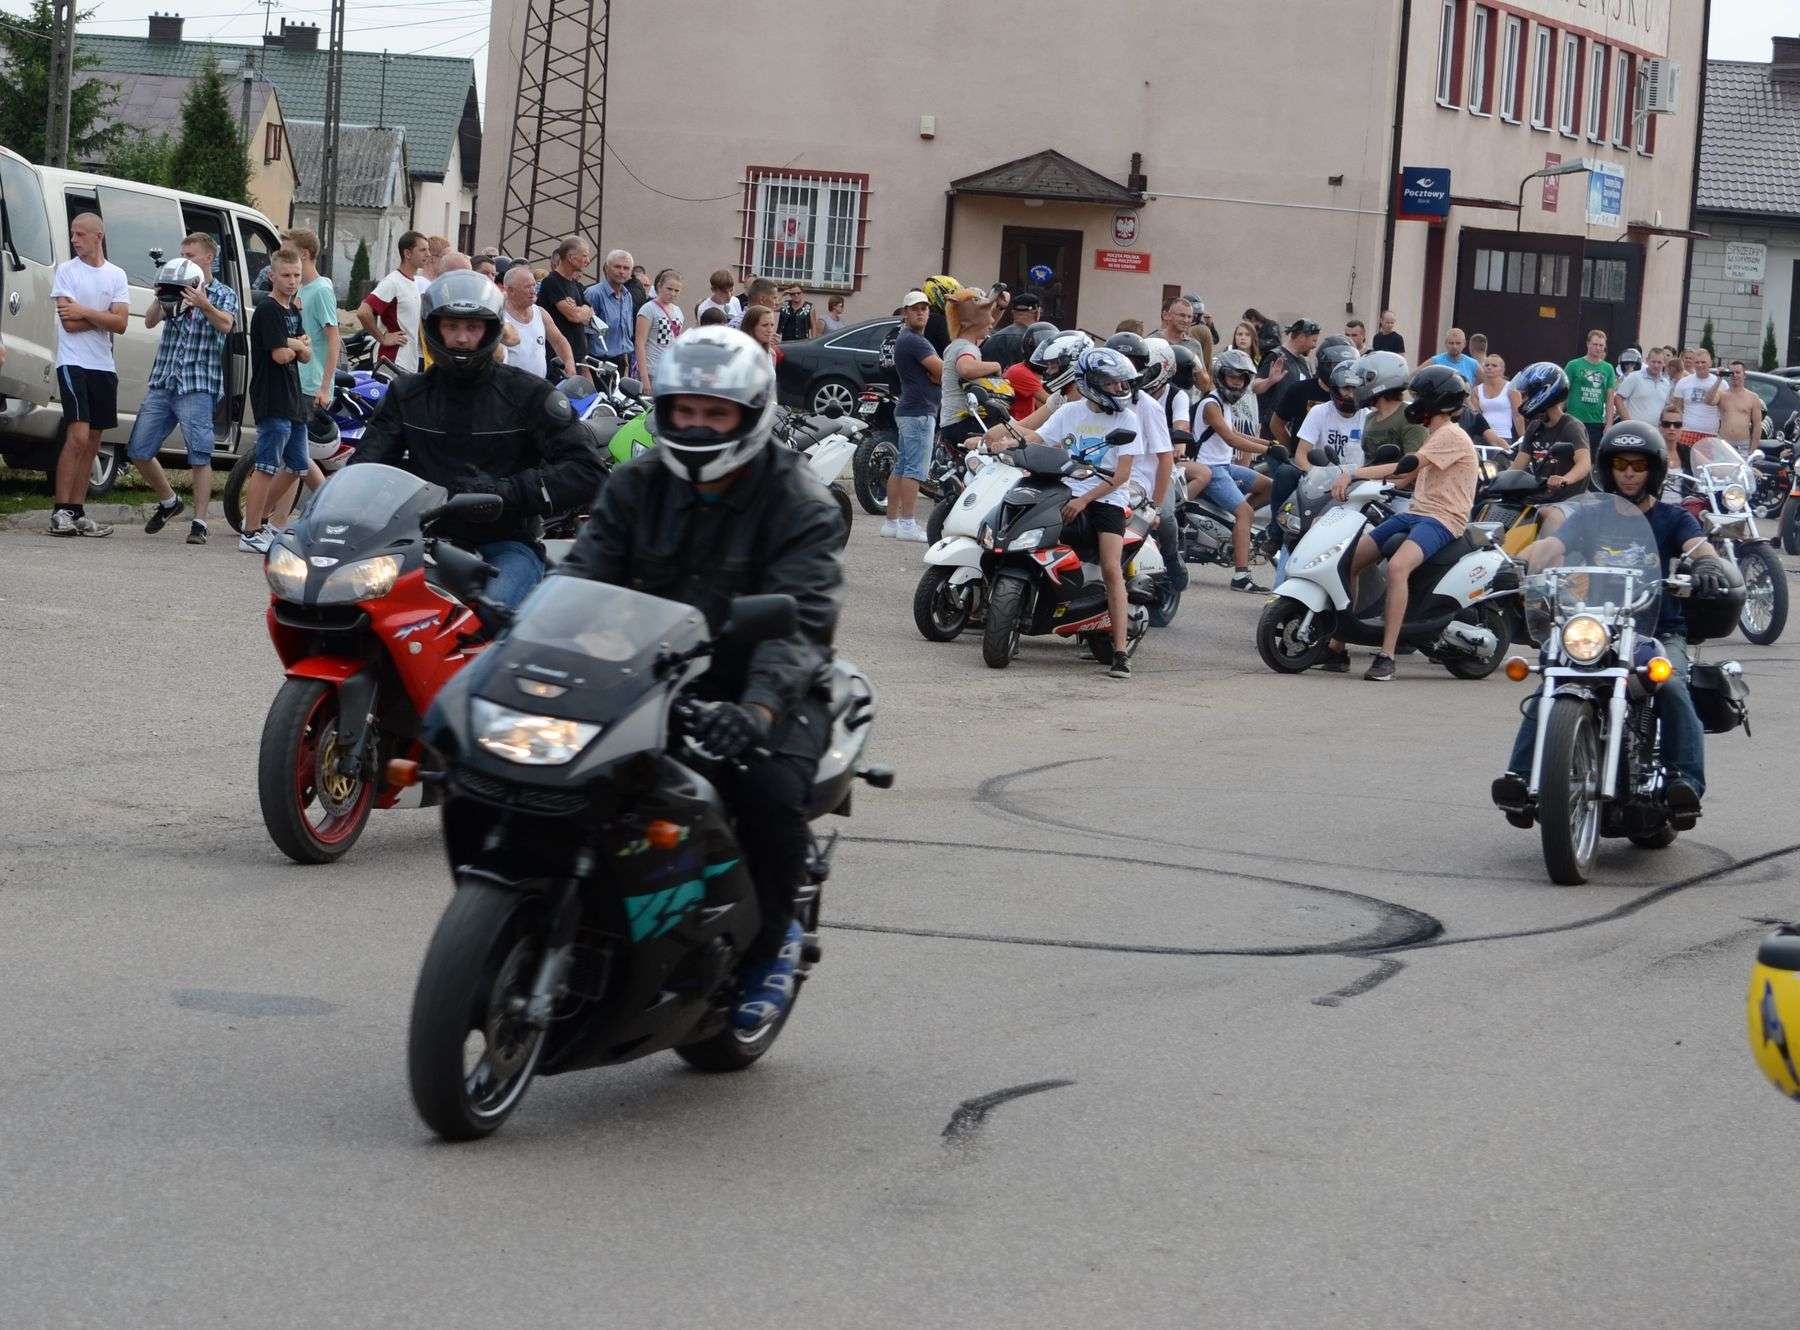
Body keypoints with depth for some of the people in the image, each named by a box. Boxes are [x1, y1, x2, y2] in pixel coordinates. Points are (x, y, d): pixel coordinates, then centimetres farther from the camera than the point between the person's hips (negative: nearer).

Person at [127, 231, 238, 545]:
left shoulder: (224, 294, 6)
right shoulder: (175, 289, 16)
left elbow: (226, 324, -14)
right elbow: (150, 321, 3)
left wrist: (203, 303, -33)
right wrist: (160, 298, -17)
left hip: (198, 386, -5)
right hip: (161, 382, 5)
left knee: (200, 455, -11)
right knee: (138, 451, 4)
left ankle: (199, 523, -8)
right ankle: (168, 501, 24)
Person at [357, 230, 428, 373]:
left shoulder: (417, 283, 15)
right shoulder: (392, 282, -14)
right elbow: (363, 312, -25)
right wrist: (383, 338, -17)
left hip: (411, 365, 9)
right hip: (394, 361, -9)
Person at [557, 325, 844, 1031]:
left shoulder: (799, 505, -8)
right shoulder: (637, 485, 9)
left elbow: (800, 621, -22)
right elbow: (583, 571, 0)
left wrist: (757, 709, -41)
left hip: (767, 688, -4)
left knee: (769, 789, -33)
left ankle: (769, 941, -4)